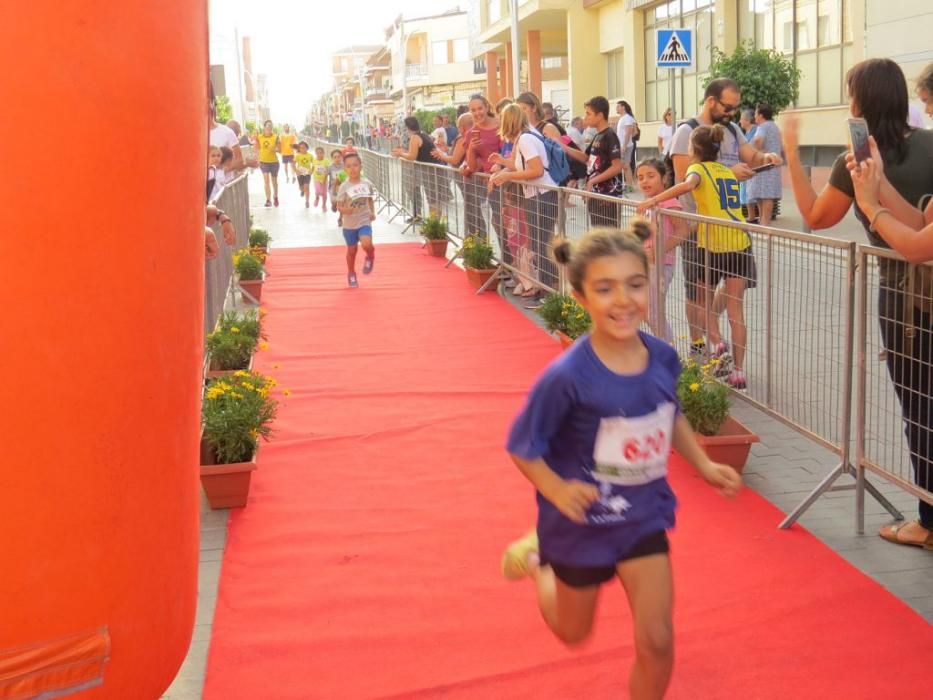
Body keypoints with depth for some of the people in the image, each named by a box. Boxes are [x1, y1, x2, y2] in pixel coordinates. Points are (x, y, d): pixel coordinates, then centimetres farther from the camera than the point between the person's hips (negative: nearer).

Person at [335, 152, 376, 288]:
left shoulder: (367, 184, -5)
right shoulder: (344, 187, -12)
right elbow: (339, 206, -10)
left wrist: (372, 212, 1)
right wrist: (345, 210, -30)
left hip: (364, 221, 0)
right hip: (349, 224, 0)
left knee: (366, 244, -24)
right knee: (352, 250, 12)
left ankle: (370, 256, 13)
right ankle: (351, 274, 34)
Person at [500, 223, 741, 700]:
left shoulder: (662, 358, -13)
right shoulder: (567, 377, -29)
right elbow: (523, 448, -17)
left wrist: (705, 466, 5)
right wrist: (557, 490, -32)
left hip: (644, 517, 3)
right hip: (583, 521, -3)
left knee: (657, 640, 2)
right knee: (573, 632, 22)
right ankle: (537, 560, 52)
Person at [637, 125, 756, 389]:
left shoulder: (698, 168, 0)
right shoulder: (728, 171, 19)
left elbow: (688, 184, -23)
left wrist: (653, 200, -25)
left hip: (711, 245, -4)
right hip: (740, 243, 4)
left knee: (704, 302, 18)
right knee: (735, 309, 6)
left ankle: (718, 345, -3)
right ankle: (738, 370, 3)